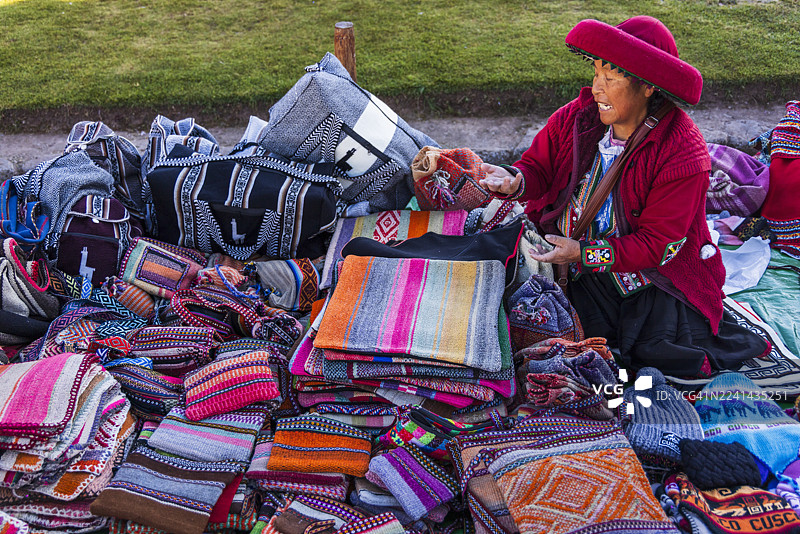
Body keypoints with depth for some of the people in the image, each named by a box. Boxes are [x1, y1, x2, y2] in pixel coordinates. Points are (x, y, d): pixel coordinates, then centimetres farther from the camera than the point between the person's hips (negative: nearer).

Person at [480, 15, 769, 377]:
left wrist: (585, 253, -27)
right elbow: (538, 167, 4)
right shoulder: (575, 118, -6)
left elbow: (659, 244, -19)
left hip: (653, 273, -3)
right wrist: (514, 181, -21)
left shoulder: (683, 154, -20)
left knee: (663, 355, -11)